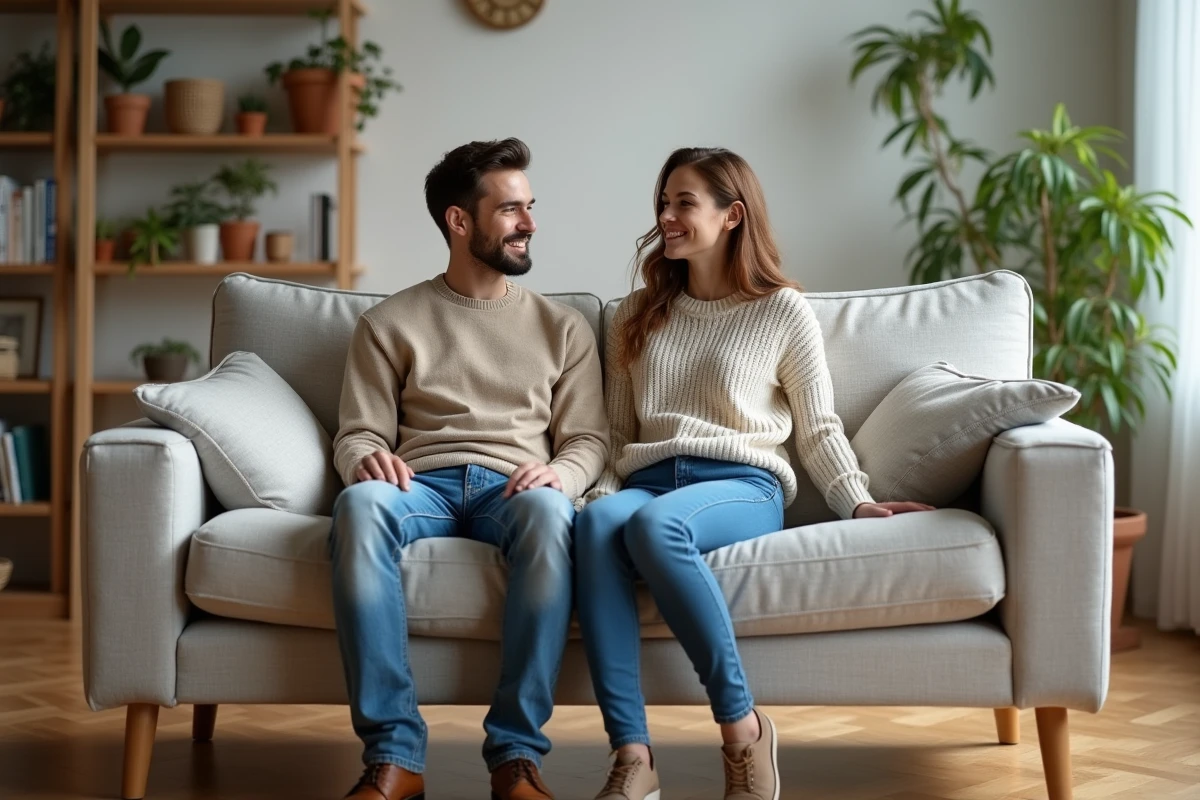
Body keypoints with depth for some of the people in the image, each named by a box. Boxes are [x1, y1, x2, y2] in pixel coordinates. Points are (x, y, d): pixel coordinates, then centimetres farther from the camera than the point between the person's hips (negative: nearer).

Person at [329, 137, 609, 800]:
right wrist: (367, 459, -16)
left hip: (513, 488, 0)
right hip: (420, 485, 0)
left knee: (549, 509, -38)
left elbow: (588, 440, 13)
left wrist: (560, 474, -12)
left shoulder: (561, 326, 20)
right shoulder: (390, 322, 16)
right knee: (359, 503, -37)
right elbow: (357, 435, 10)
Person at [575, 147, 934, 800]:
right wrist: (603, 489, 1)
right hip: (647, 480, 3)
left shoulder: (783, 311, 12)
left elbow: (818, 428, 10)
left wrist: (858, 503, -5)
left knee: (654, 522, -40)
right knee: (596, 521, -36)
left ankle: (741, 727, -28)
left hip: (743, 485, -3)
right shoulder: (637, 315, 23)